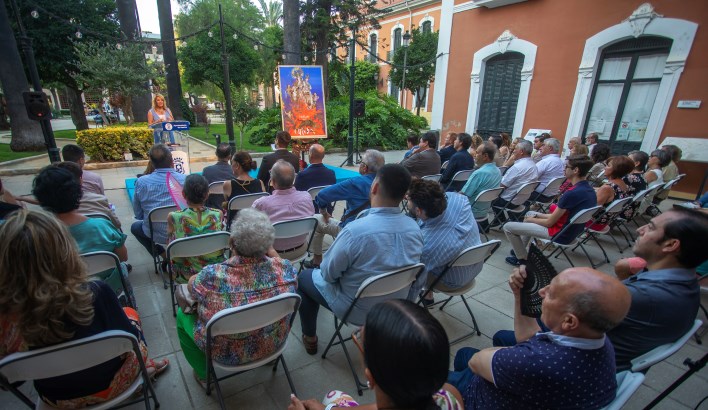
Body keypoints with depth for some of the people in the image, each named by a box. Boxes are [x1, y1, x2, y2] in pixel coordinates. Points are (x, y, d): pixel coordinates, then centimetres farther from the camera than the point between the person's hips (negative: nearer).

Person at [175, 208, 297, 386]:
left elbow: (191, 284, -7)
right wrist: (269, 251, -2)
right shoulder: (284, 267, -25)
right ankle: (269, 357, 45)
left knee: (183, 314, 18)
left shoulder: (212, 276, -32)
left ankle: (204, 375, 29)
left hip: (227, 354, -3)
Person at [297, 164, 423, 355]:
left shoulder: (355, 230, -35)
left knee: (304, 277, 18)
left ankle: (310, 338, 33)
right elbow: (407, 270, 2)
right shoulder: (415, 228, -16)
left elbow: (328, 273, -19)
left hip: (356, 309, -5)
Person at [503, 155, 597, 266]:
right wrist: (537, 216, 7)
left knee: (508, 227, -7)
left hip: (560, 234, -10)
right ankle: (520, 249, 31)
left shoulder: (572, 194, -28)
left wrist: (530, 220, -2)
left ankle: (522, 259, 10)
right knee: (530, 213, 28)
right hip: (571, 229, 10)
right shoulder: (589, 190, 0)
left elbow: (549, 222, -20)